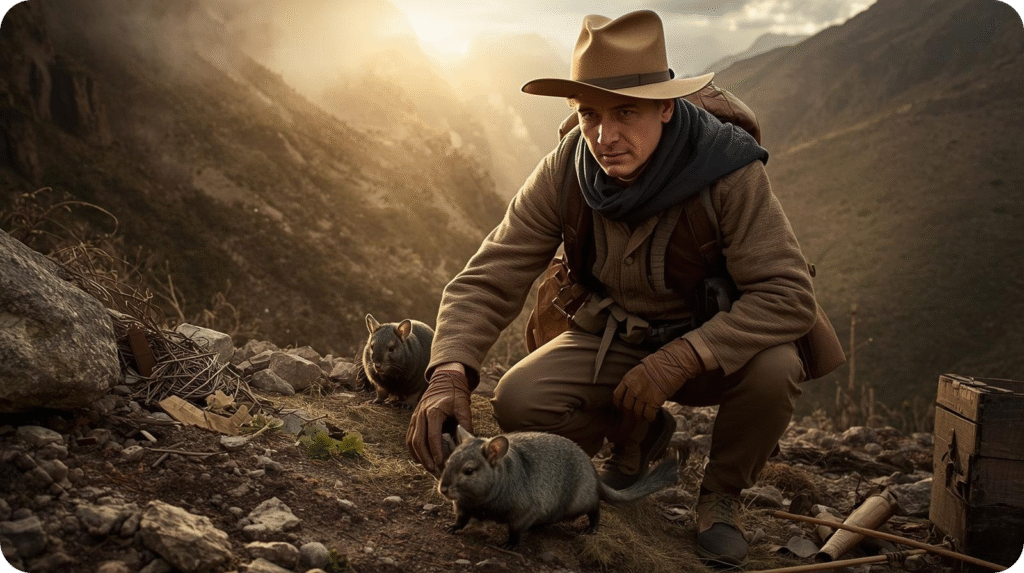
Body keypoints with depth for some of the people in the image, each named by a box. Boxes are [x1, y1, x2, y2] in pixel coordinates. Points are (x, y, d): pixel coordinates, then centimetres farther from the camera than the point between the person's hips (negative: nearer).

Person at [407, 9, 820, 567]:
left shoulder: (727, 169, -28)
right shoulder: (564, 172, -19)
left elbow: (788, 295, -30)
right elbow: (488, 280, -20)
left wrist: (681, 357, -39)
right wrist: (450, 373, -38)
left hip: (714, 342, -2)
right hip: (613, 339, 3)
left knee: (774, 369, -34)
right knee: (519, 402, -22)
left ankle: (721, 490, 0)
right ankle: (638, 435, 13)